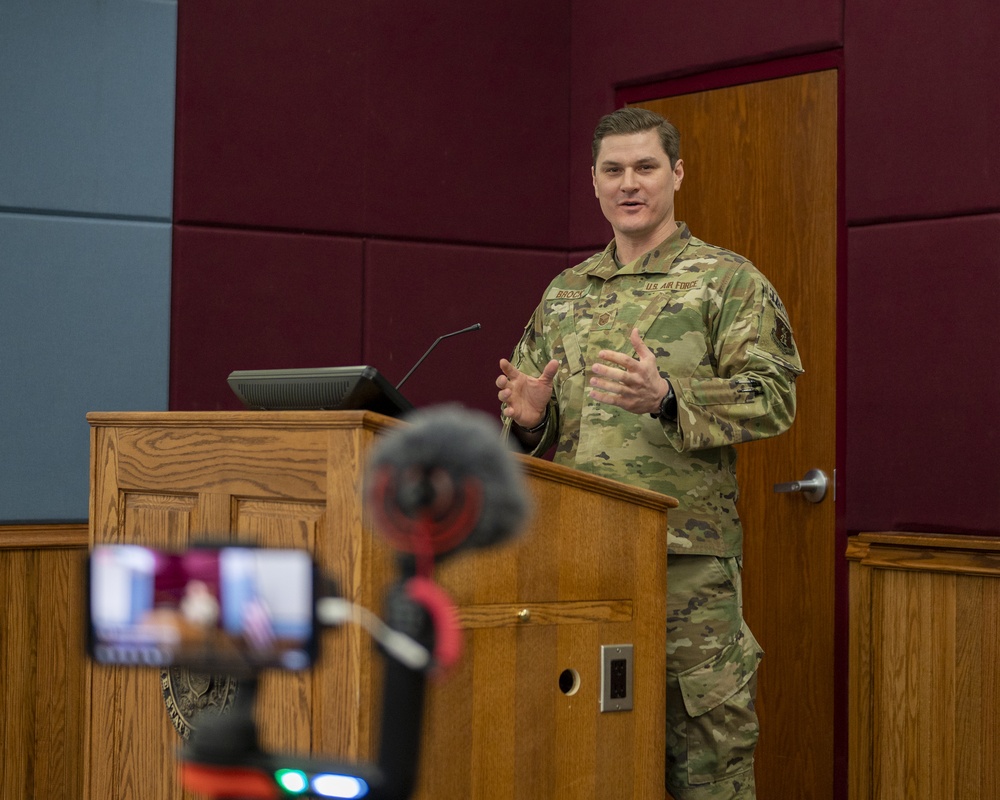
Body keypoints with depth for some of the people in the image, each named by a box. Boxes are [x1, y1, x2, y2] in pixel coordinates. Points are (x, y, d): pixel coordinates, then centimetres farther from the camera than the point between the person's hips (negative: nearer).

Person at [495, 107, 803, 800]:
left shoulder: (727, 280, 3)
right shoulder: (565, 292, 18)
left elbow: (774, 397, -9)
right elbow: (531, 424, 23)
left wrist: (665, 399, -22)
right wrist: (529, 417, -2)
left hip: (689, 554, -5)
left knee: (705, 732, -4)